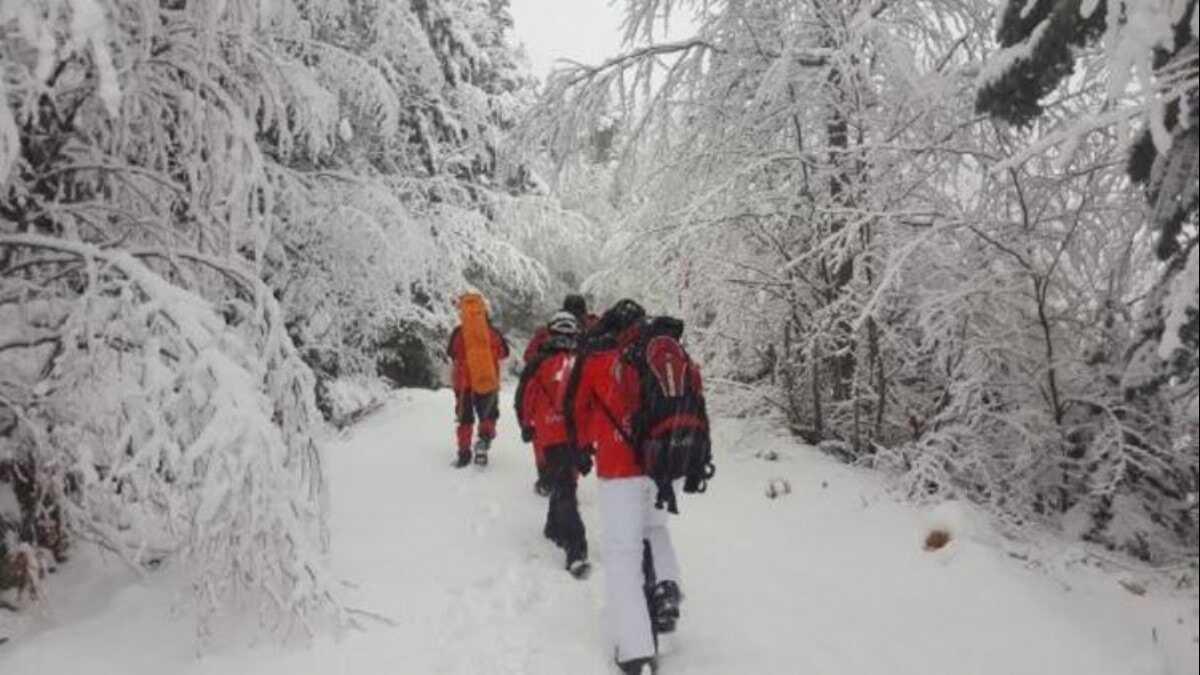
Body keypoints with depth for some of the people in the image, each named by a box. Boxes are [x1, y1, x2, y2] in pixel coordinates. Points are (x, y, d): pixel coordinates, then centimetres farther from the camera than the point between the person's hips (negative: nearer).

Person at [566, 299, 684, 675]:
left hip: (620, 465, -4)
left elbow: (578, 407, 10)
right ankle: (666, 587, 7)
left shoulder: (597, 357, 1)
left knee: (623, 551, 1)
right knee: (654, 527, 30)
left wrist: (582, 448, 26)